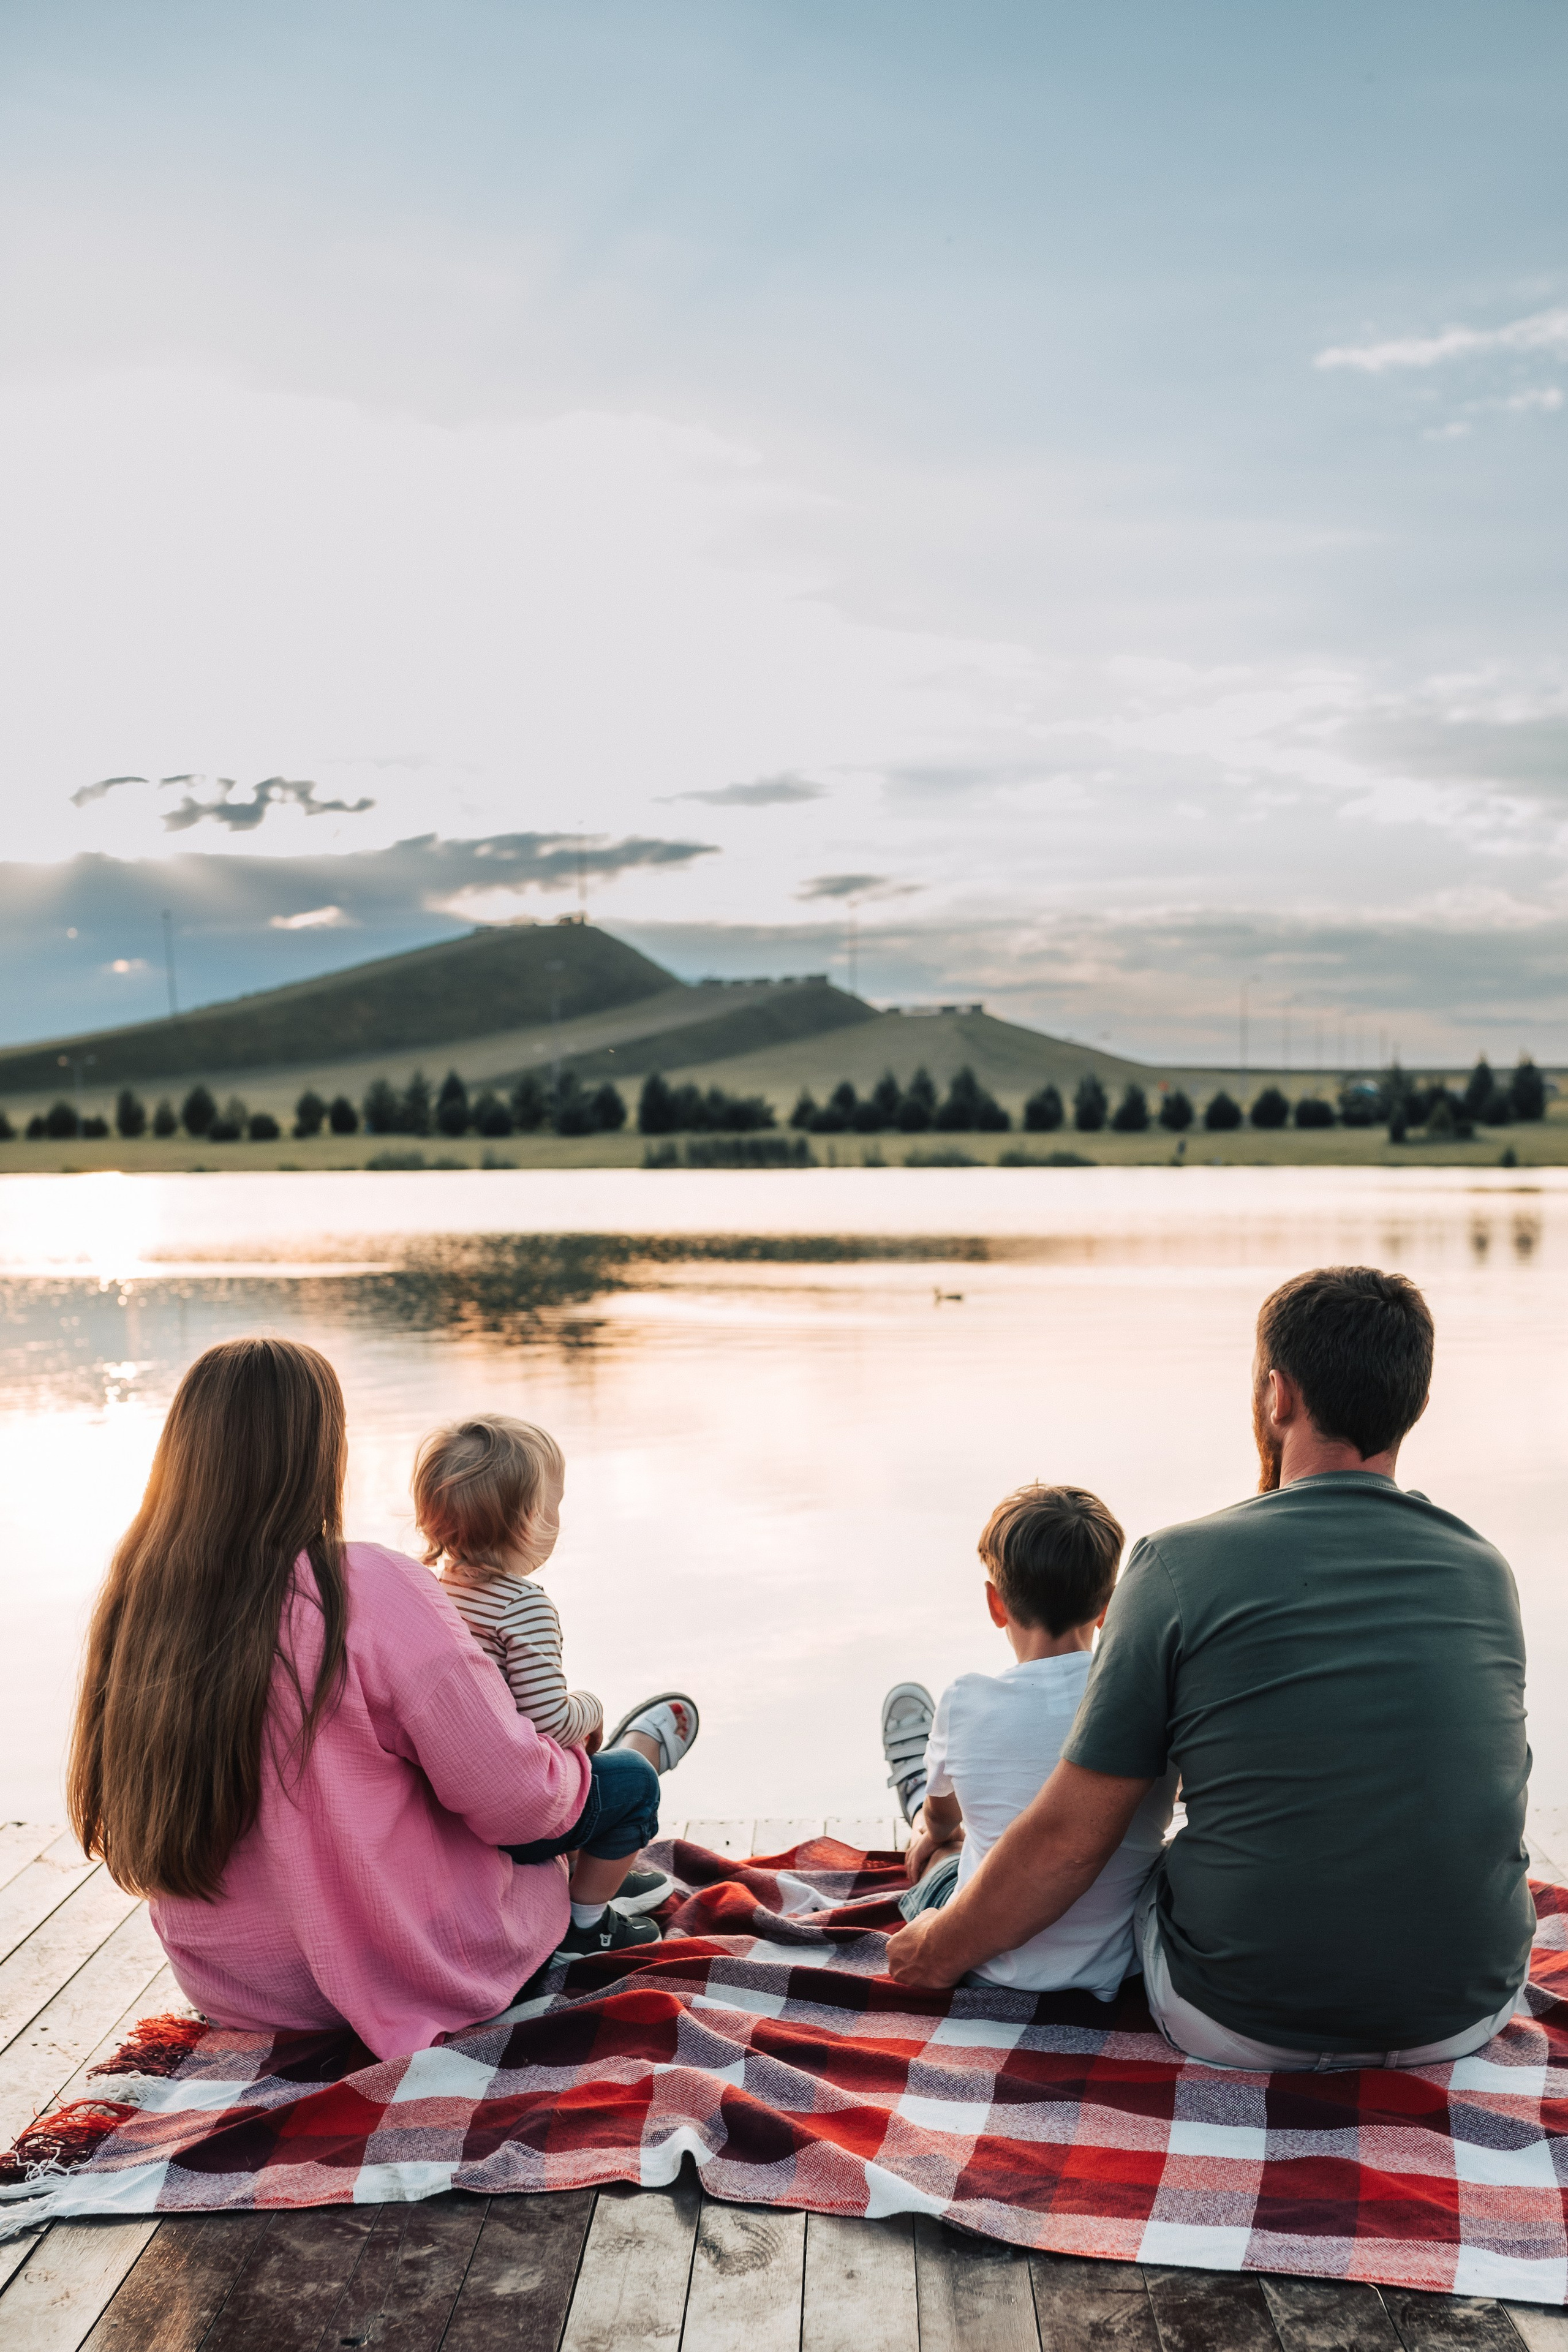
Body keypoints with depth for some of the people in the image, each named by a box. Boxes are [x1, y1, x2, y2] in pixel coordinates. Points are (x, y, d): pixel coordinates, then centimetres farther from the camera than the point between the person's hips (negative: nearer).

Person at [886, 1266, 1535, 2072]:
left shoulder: (1182, 1565, -13)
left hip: (1241, 2031, -3)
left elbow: (1069, 1841, -9)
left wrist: (940, 1949, 9)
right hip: (1470, 2019, 4)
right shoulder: (1487, 1572, 1)